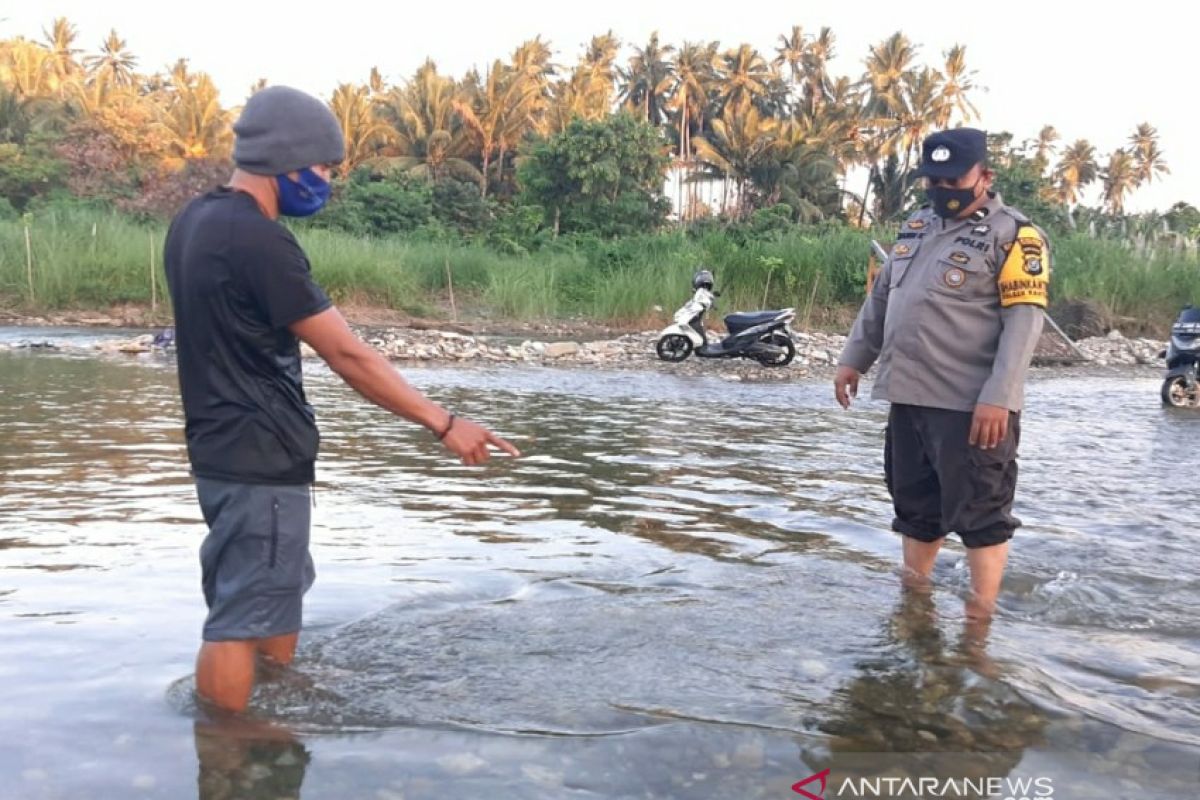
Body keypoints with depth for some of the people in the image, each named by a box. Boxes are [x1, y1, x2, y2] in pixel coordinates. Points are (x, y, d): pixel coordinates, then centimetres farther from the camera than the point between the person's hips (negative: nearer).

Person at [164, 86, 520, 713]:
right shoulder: (257, 240, -21)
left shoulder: (196, 220, 8)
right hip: (260, 457, -10)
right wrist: (443, 423, -18)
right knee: (243, 616, 0)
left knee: (278, 591, 24)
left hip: (226, 447, 11)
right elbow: (347, 356, -22)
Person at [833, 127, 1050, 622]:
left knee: (979, 515, 0)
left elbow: (1024, 320, -15)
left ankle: (979, 617, 10)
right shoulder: (916, 226, 15)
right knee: (915, 507, 17)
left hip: (971, 405, -7)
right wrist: (854, 359, 17)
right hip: (909, 398, 7)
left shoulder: (1013, 234, -7)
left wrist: (998, 397, -23)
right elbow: (880, 299, 21)